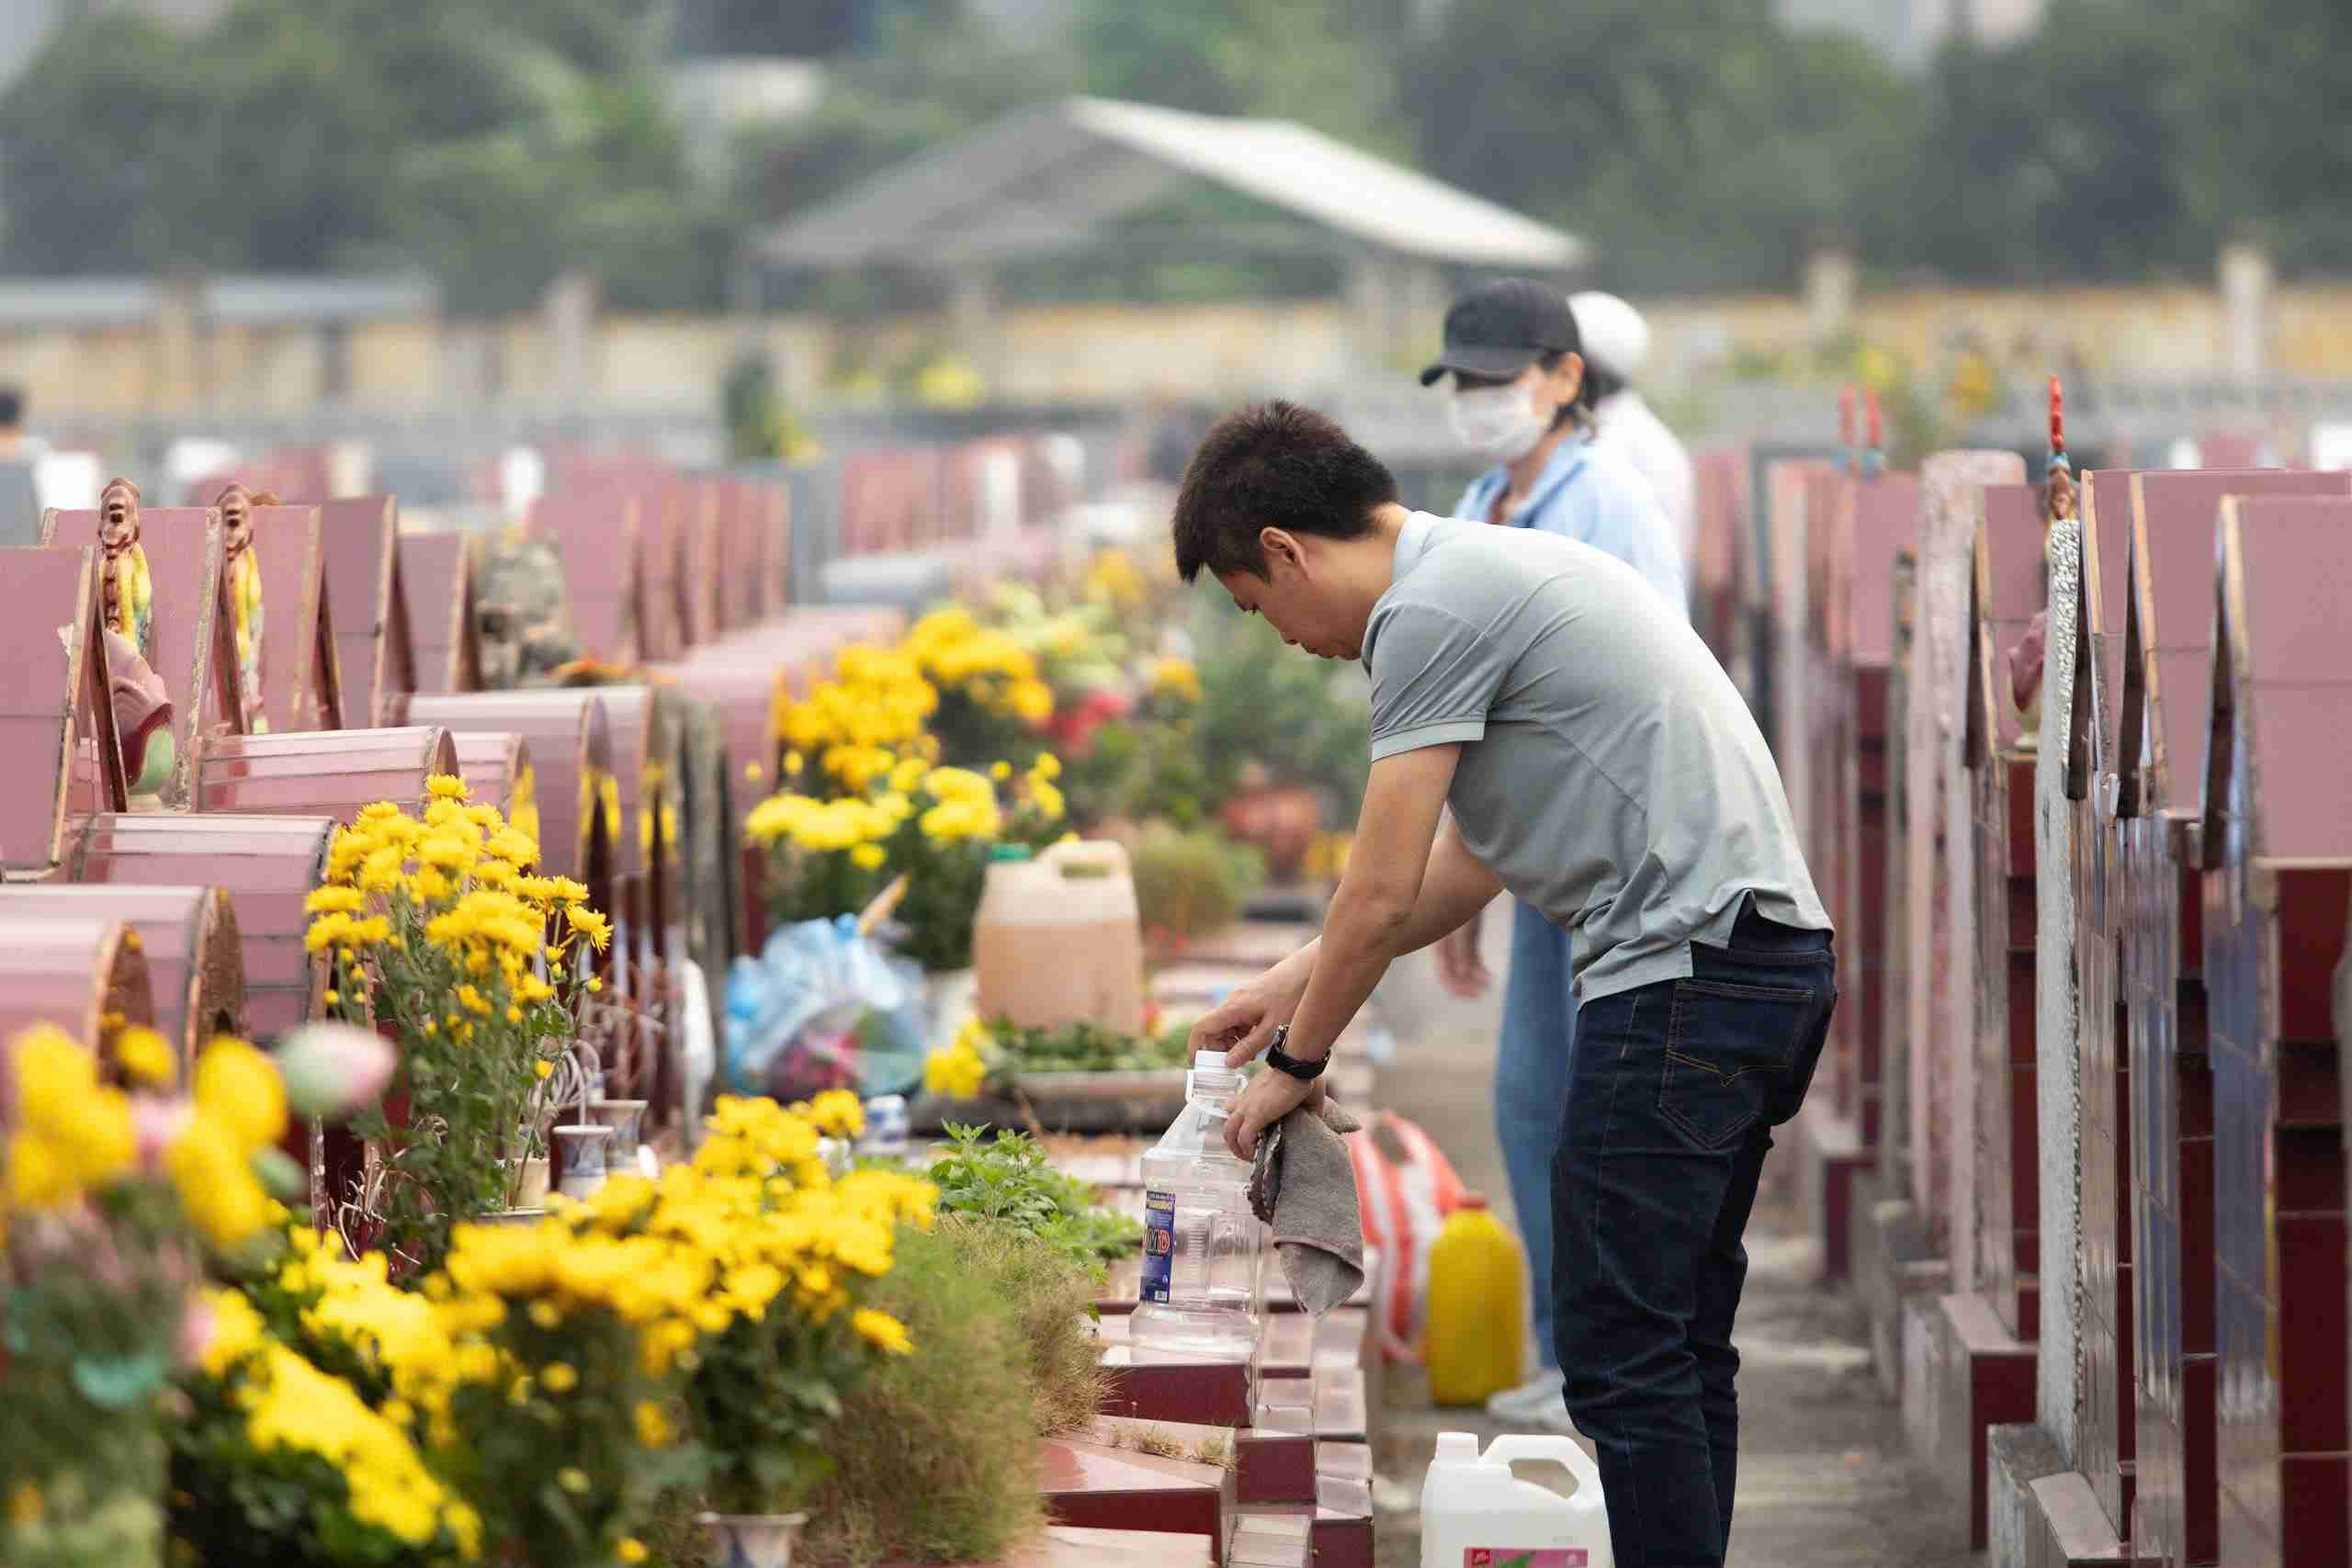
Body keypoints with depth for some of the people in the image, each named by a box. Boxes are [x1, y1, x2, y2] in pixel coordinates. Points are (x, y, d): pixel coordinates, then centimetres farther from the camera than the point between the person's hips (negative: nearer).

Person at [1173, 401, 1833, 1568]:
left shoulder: (1430, 610, -10)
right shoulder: (1489, 570, 22)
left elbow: (1383, 893, -8)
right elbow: (1469, 864, 31)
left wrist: (1295, 1063, 6)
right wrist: (1301, 980, 34)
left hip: (1682, 967, -10)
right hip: (1775, 954, 10)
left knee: (1620, 1349, -8)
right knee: (1676, 1344, 13)